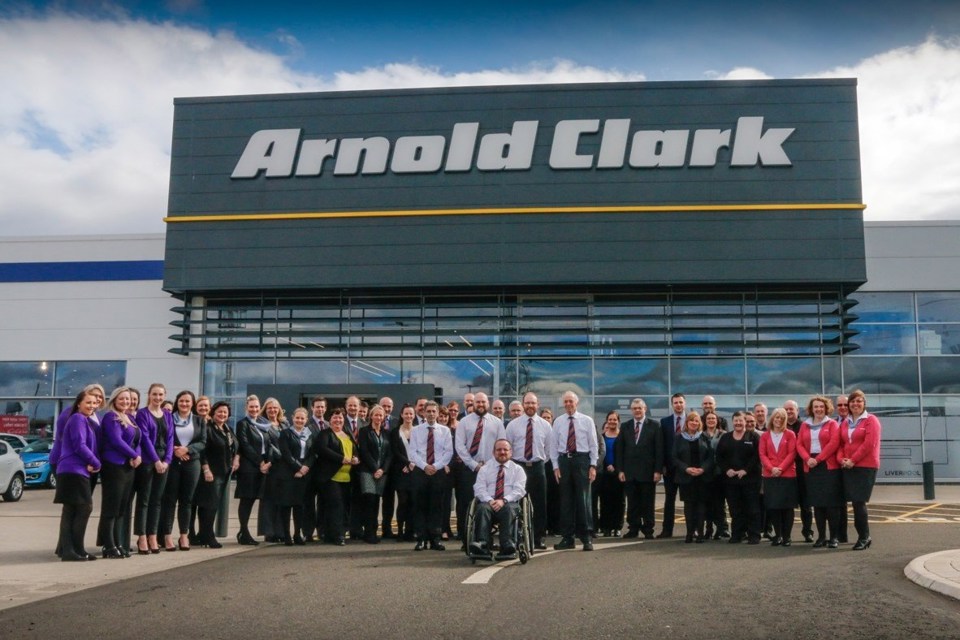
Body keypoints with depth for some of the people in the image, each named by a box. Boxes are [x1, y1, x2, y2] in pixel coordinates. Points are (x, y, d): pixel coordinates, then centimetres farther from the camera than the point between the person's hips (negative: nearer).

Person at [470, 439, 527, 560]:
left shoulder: (517, 469, 17)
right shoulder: (484, 469, 20)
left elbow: (519, 490, 2)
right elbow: (479, 489, 6)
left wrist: (504, 501, -16)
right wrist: (489, 501, -15)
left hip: (509, 504, -1)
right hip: (488, 503, 1)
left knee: (509, 510, -37)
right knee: (483, 508, -34)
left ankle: (508, 547, -48)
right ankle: (482, 544, -48)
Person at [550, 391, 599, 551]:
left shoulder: (587, 420, 2)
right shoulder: (558, 422, 7)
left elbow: (594, 445, 2)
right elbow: (554, 446, 8)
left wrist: (593, 466, -4)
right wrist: (556, 466, 1)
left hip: (582, 460, -2)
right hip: (564, 461, 2)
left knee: (583, 499, -4)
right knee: (565, 500, 5)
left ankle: (587, 537, 3)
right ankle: (567, 538, 12)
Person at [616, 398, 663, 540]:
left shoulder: (654, 426, 2)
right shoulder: (625, 426, 10)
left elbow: (659, 449, -2)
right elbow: (619, 449, 7)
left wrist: (658, 470, -8)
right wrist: (620, 470, 0)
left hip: (647, 472, -2)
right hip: (629, 472, 2)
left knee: (647, 503, 3)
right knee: (632, 503, 5)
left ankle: (648, 530, 12)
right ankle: (633, 529, 13)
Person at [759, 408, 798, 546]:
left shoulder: (790, 434, 4)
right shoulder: (765, 436, 10)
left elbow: (791, 454, -3)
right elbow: (762, 454, 4)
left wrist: (780, 468, -14)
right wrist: (772, 468, -11)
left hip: (787, 474, -2)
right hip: (770, 475, 2)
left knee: (787, 507, 0)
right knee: (773, 506, 2)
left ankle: (786, 536, 7)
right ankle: (777, 535, 11)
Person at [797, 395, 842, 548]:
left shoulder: (832, 424, 2)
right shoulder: (805, 425, 14)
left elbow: (834, 443, -10)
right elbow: (799, 444, 7)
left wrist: (818, 459, -15)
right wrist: (807, 459, -11)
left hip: (829, 467, -4)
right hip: (811, 468, 4)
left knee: (831, 503, -5)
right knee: (817, 503, 6)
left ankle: (834, 537, 1)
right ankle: (821, 537, 12)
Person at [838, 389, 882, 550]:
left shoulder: (871, 420, -2)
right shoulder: (845, 423, 16)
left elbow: (869, 444, -13)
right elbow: (841, 444, 14)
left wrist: (853, 460, -15)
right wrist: (842, 459, -6)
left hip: (866, 466, -5)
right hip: (848, 468, 5)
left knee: (859, 502, -9)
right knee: (857, 503, 4)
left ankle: (863, 537, 2)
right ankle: (864, 536, 14)